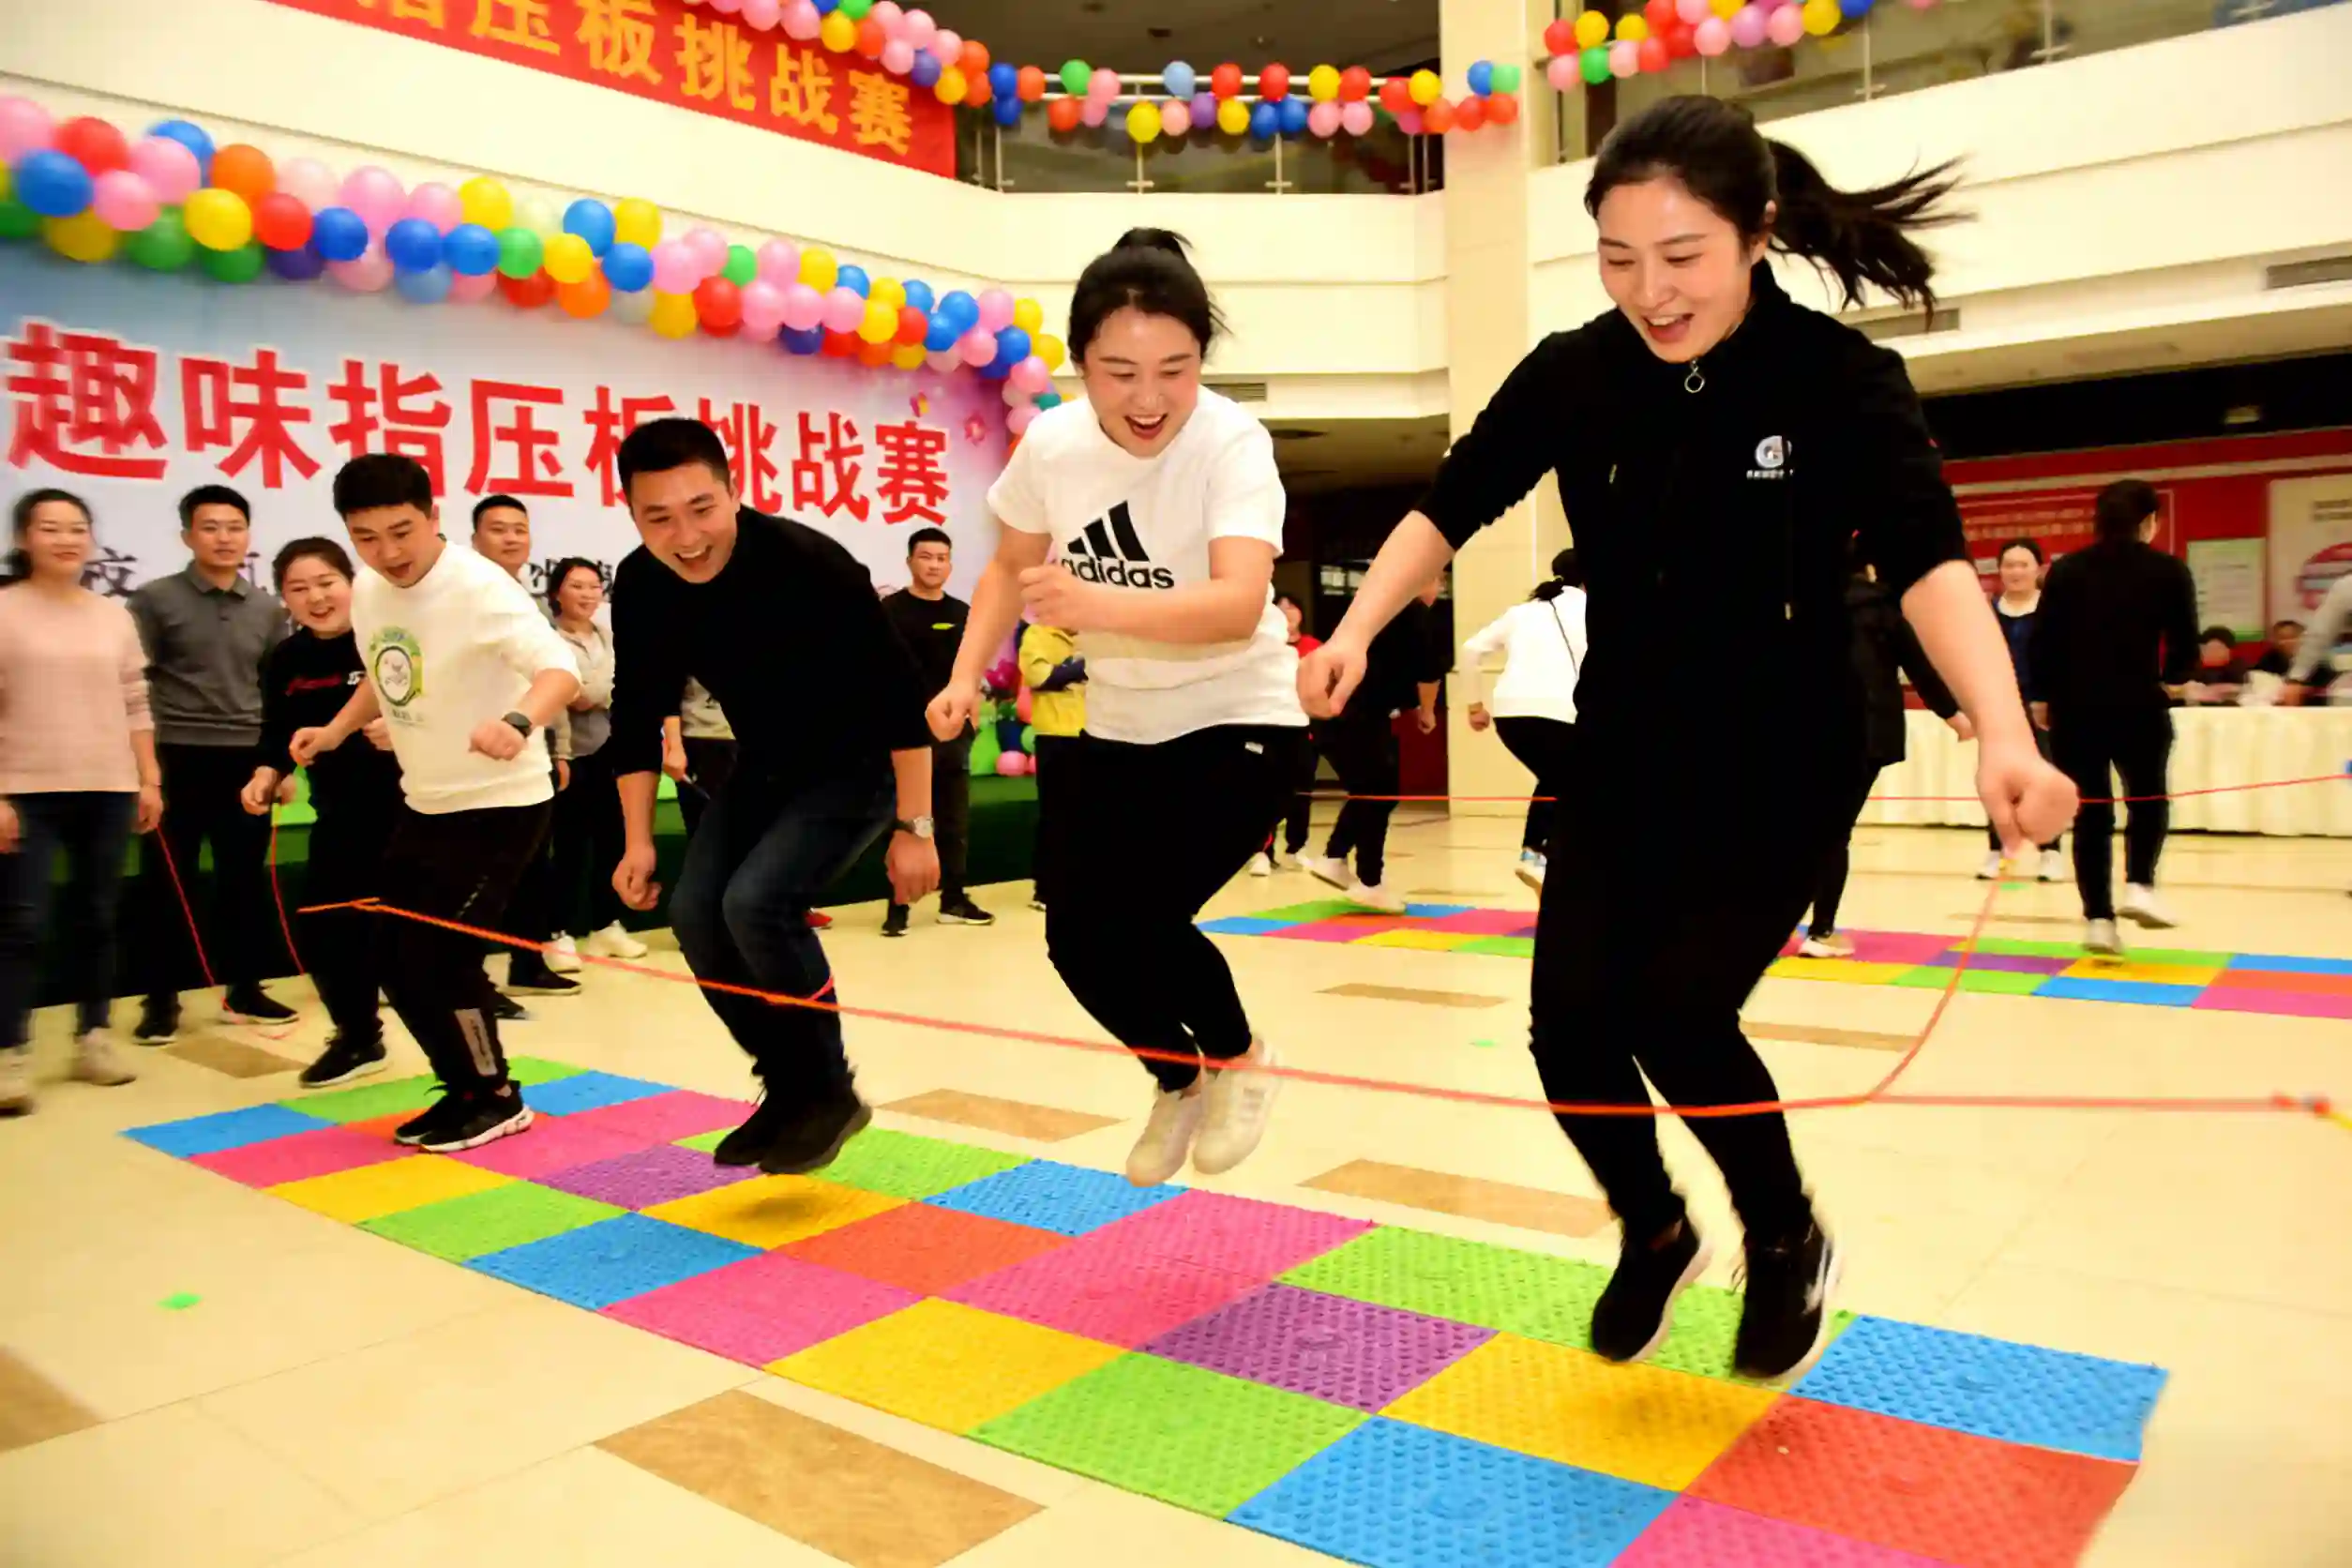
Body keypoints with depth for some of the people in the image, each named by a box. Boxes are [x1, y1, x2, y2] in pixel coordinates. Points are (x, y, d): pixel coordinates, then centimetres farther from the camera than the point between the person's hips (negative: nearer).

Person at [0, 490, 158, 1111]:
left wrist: (149, 780, 7)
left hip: (107, 790, 4)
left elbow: (134, 707, 12)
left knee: (95, 918, 10)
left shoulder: (113, 616, 10)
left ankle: (93, 1037, 20)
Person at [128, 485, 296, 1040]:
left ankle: (244, 989, 21)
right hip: (175, 760, -3)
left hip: (246, 762, 3)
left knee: (246, 879, 9)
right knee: (167, 882, 3)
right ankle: (161, 1000, 14)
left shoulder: (268, 610, 9)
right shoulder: (155, 600, -2)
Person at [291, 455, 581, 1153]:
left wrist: (518, 722, -57)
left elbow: (561, 669, -37)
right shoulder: (367, 591, 1)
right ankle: (467, 1087, 28)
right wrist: (334, 732, 4)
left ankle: (497, 1098, 11)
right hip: (425, 803, 8)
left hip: (502, 802, -8)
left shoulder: (479, 587, -23)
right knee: (392, 953, 11)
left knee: (439, 955, -10)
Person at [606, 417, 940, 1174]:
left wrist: (914, 827, -23)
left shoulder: (811, 564, -30)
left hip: (858, 761, -6)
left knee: (758, 901, -23)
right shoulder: (639, 587, -12)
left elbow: (900, 696, -25)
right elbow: (638, 715, 1)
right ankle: (789, 1087, 15)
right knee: (697, 915, -3)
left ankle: (830, 1091, -3)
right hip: (766, 765, 7)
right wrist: (638, 841, 0)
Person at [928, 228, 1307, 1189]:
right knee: (1077, 938, 0)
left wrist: (1095, 605, -52)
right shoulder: (1049, 445, -10)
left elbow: (1238, 606, -38)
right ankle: (1179, 1080, 31)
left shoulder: (1232, 442, -24)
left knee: (1137, 919, -19)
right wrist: (966, 677, -4)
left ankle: (1241, 1061, 14)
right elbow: (1011, 568, 8)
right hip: (1114, 730, 5)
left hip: (1238, 722, -5)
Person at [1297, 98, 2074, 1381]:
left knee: (1679, 1011, -15)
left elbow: (1925, 558, -29)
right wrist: (1355, 633, -18)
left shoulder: (1842, 379, -17)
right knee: (1571, 1018, -5)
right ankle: (1654, 1231, 27)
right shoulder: (1575, 373, -9)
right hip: (1625, 755, 4)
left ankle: (1789, 1241, 18)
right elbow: (1451, 508, -3)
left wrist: (2001, 735, -46)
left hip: (1780, 763, -3)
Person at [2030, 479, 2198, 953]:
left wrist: (2042, 696, 12)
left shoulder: (2066, 570, 5)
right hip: (2138, 707, -2)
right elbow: (2185, 646, -3)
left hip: (2073, 707, 2)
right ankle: (2139, 885, 1)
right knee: (2148, 798, 20)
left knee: (2091, 811, 8)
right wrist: (2169, 679, 17)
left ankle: (2098, 917, 4)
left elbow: (2043, 641, 1)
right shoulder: (2169, 570, 0)